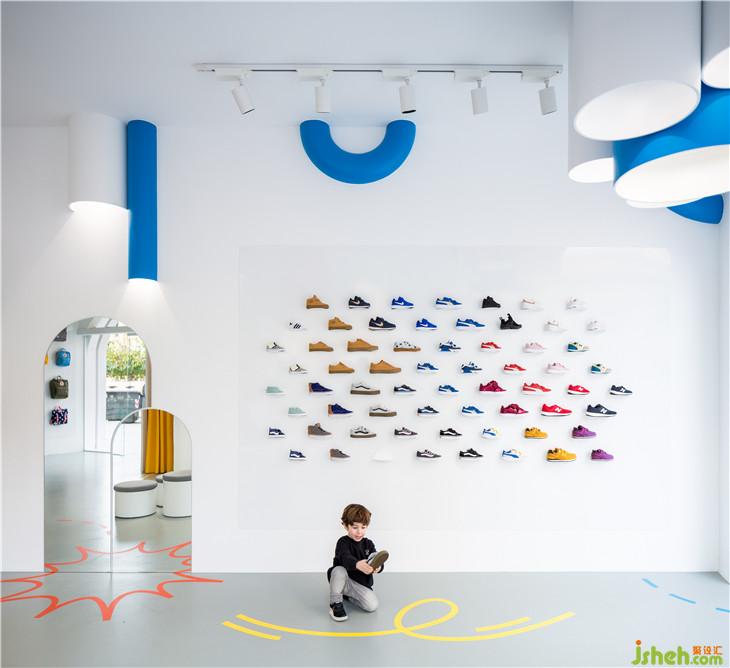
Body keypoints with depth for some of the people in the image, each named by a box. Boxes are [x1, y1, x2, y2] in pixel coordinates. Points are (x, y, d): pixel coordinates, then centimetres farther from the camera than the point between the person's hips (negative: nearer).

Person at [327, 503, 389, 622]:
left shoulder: (368, 544, 0)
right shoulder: (343, 542, -14)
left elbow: (375, 561, -12)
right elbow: (346, 558, -35)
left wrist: (378, 567, -39)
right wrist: (357, 564, -58)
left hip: (361, 584, 4)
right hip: (344, 580, -4)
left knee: (372, 606, -18)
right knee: (339, 570, -34)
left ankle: (348, 595, 10)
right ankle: (335, 604, -14)